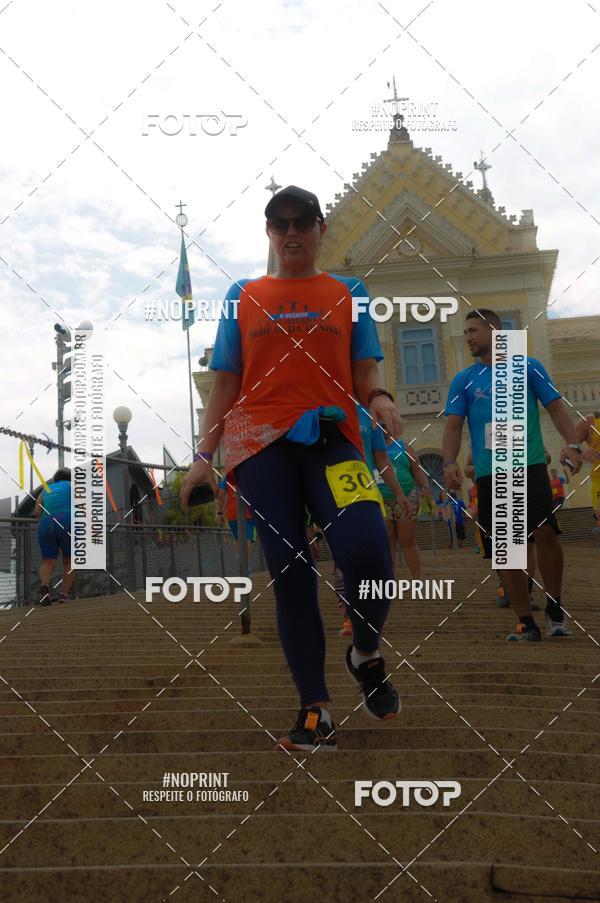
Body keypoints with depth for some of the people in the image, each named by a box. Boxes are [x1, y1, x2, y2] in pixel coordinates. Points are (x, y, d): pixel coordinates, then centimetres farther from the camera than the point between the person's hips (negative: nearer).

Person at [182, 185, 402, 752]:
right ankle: (315, 712, 6)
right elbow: (225, 382, 15)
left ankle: (365, 655, 8)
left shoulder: (349, 293, 16)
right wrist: (204, 455, 6)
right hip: (261, 445, 1)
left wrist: (379, 399, -13)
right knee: (289, 573, -2)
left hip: (332, 439, -1)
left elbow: (365, 373, 11)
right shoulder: (243, 296, 17)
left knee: (366, 553, -23)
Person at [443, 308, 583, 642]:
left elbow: (556, 405, 6)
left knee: (545, 532, -19)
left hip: (529, 464, -2)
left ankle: (555, 608, 4)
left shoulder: (528, 367, 7)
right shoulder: (463, 380, 11)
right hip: (489, 473, 2)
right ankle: (527, 623, 13)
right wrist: (450, 462, -9)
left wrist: (572, 443, -10)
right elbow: (453, 425, 7)